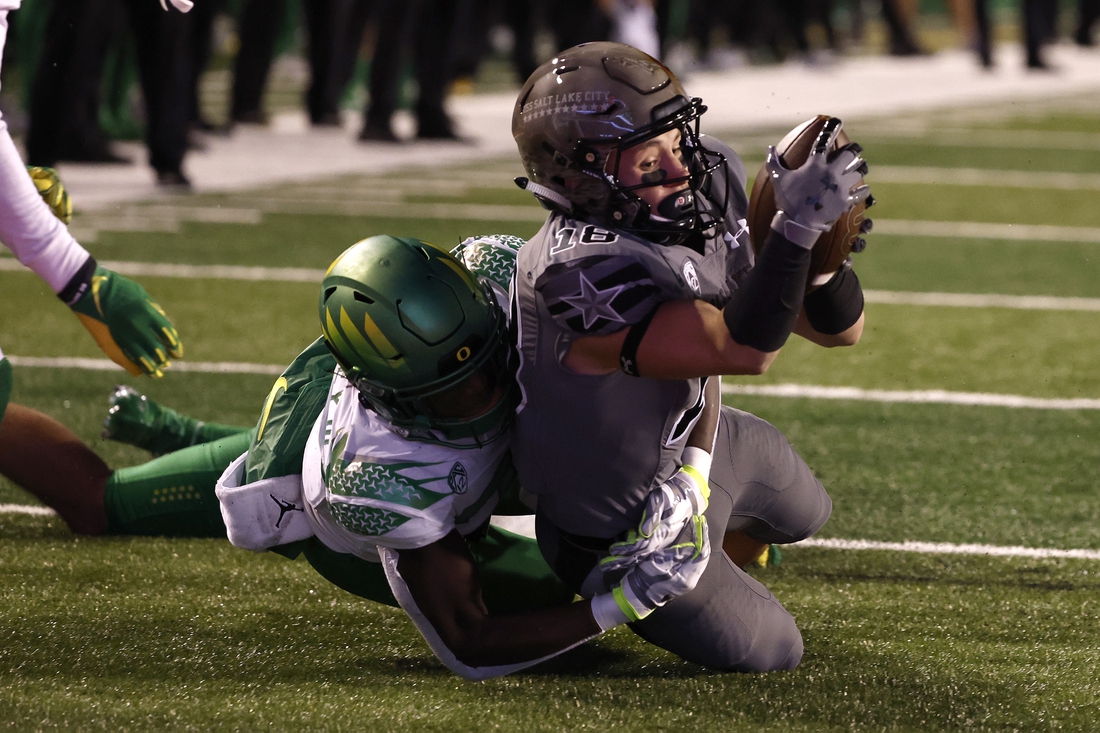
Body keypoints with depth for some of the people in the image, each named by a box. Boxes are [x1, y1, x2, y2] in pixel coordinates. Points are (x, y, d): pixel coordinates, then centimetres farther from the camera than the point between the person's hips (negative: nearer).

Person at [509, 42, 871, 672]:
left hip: (697, 444, 8)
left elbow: (840, 329, -13)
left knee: (804, 512, 31)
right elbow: (743, 349, -46)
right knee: (770, 654, 8)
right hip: (628, 529, -8)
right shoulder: (578, 272, -41)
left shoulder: (710, 187, -16)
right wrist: (799, 228, -51)